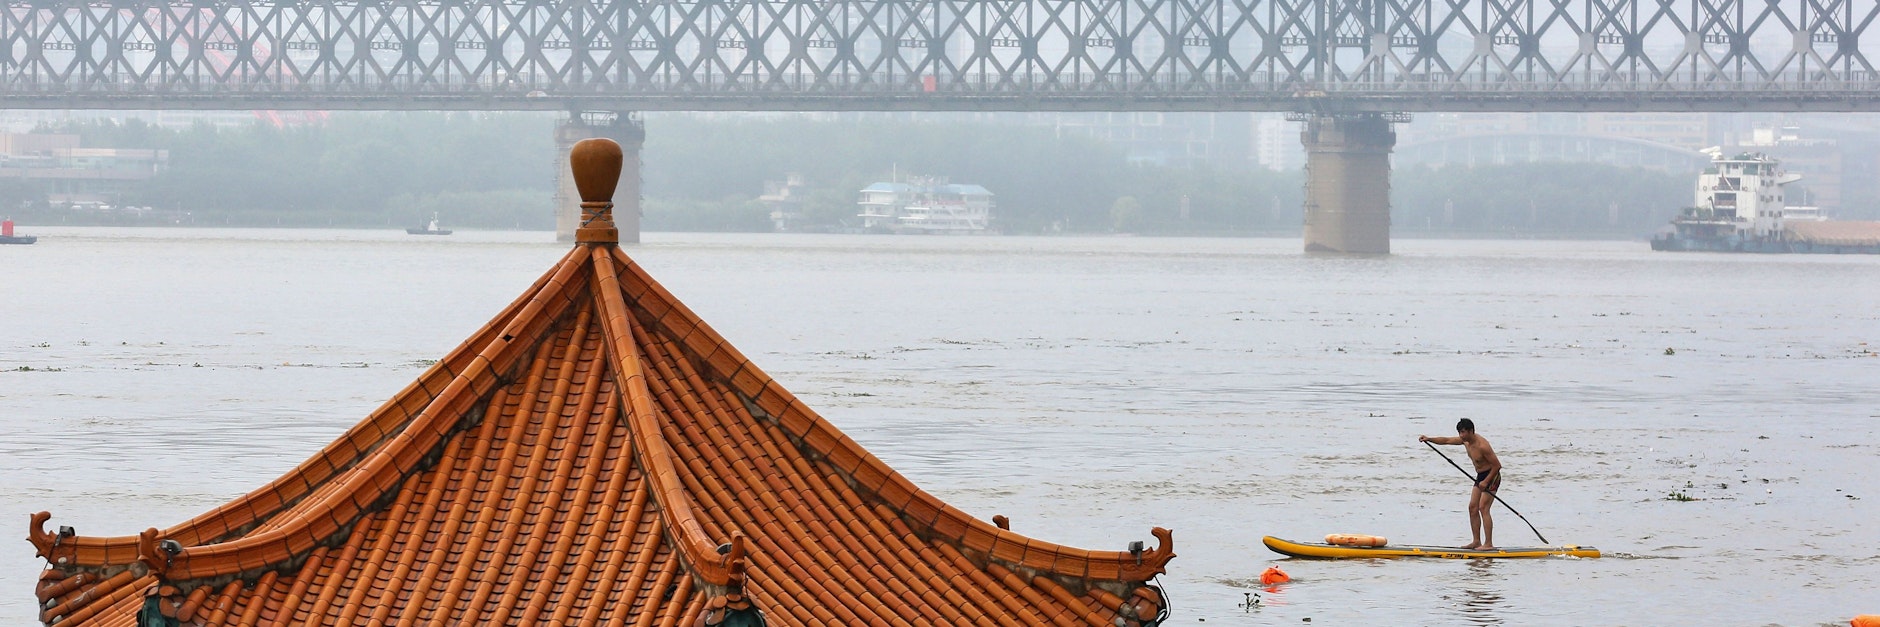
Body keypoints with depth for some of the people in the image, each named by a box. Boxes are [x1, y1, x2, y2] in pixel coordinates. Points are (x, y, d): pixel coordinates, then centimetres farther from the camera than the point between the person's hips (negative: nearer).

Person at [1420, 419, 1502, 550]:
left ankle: (1489, 544, -16)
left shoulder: (1482, 445, -26)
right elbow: (1446, 440, 10)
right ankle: (1476, 541, 9)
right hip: (1480, 476, 9)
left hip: (1491, 476, -9)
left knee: (1483, 508, -15)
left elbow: (1497, 465, -23)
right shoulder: (1465, 440, 0)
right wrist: (1429, 439, -2)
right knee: (1473, 507, 5)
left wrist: (1486, 481, -22)